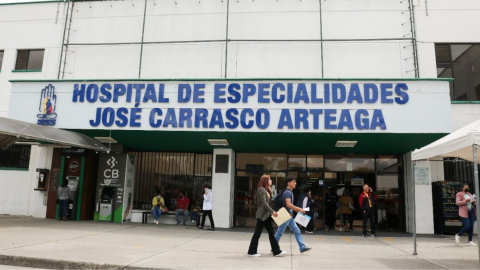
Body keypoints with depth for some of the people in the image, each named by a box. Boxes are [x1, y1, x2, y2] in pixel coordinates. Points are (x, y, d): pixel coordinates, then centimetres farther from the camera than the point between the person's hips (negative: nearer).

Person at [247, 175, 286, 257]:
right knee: (257, 233, -1)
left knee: (271, 233, 9)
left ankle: (276, 251, 12)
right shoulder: (261, 190, -13)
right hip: (262, 215, -10)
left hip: (266, 215, 10)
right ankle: (252, 252, 8)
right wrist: (272, 211, -22)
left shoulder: (265, 190, 17)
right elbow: (264, 203, -21)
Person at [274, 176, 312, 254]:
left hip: (289, 216, 10)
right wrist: (299, 209, -23)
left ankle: (302, 247, 8)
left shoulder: (290, 192, 13)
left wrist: (298, 210, 11)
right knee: (279, 232, 2)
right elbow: (288, 204, -28)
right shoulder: (287, 192, -17)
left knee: (297, 231, 6)